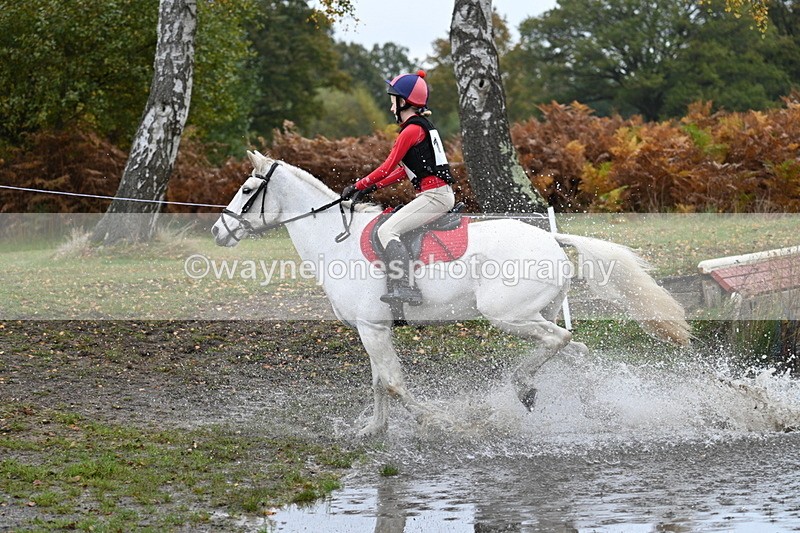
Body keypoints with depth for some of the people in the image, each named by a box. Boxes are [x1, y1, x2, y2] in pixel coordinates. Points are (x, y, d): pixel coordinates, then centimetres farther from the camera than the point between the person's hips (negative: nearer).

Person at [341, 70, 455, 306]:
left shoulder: (411, 130, -13)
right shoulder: (422, 125, 18)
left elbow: (388, 167, -12)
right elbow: (405, 169, 21)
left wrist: (359, 186, -2)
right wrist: (374, 186, 18)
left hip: (433, 195, -11)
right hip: (441, 195, 11)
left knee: (387, 230, -15)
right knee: (392, 228, 19)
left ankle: (404, 287, -27)